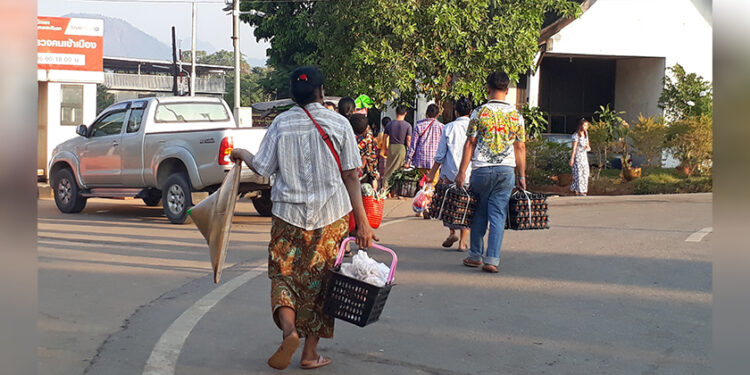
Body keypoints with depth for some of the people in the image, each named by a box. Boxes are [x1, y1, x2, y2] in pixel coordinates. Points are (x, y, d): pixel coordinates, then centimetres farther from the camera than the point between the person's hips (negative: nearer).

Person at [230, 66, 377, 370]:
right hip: (331, 215, 0)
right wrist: (362, 222, -4)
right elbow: (351, 176, -5)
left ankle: (288, 327, -14)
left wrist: (242, 154, 24)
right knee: (319, 279, 9)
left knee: (284, 274, 12)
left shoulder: (281, 123, -1)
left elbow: (263, 168, 3)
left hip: (289, 213, 0)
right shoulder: (339, 124, -3)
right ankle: (310, 353, 13)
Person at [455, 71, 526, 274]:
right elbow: (520, 147, 5)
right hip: (506, 170, 1)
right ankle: (492, 259, -1)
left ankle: (475, 255, 20)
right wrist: (522, 176, 11)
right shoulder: (516, 115, 3)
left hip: (482, 170, -1)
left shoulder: (479, 112, -3)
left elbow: (470, 144, -4)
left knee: (479, 214, 12)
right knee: (498, 215, 3)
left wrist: (462, 172, 0)